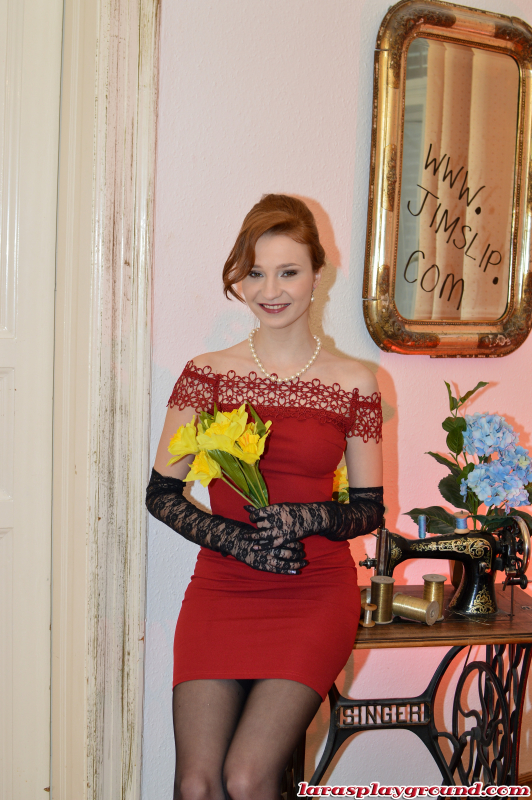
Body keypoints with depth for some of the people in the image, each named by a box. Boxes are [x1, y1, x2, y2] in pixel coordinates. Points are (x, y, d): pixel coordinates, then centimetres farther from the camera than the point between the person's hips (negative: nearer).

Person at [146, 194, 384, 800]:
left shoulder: (355, 384, 3)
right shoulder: (206, 375, 3)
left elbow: (370, 508, 7)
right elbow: (161, 492, 4)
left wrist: (307, 518, -14)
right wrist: (237, 540, -11)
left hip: (315, 595, -1)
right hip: (220, 588, 1)